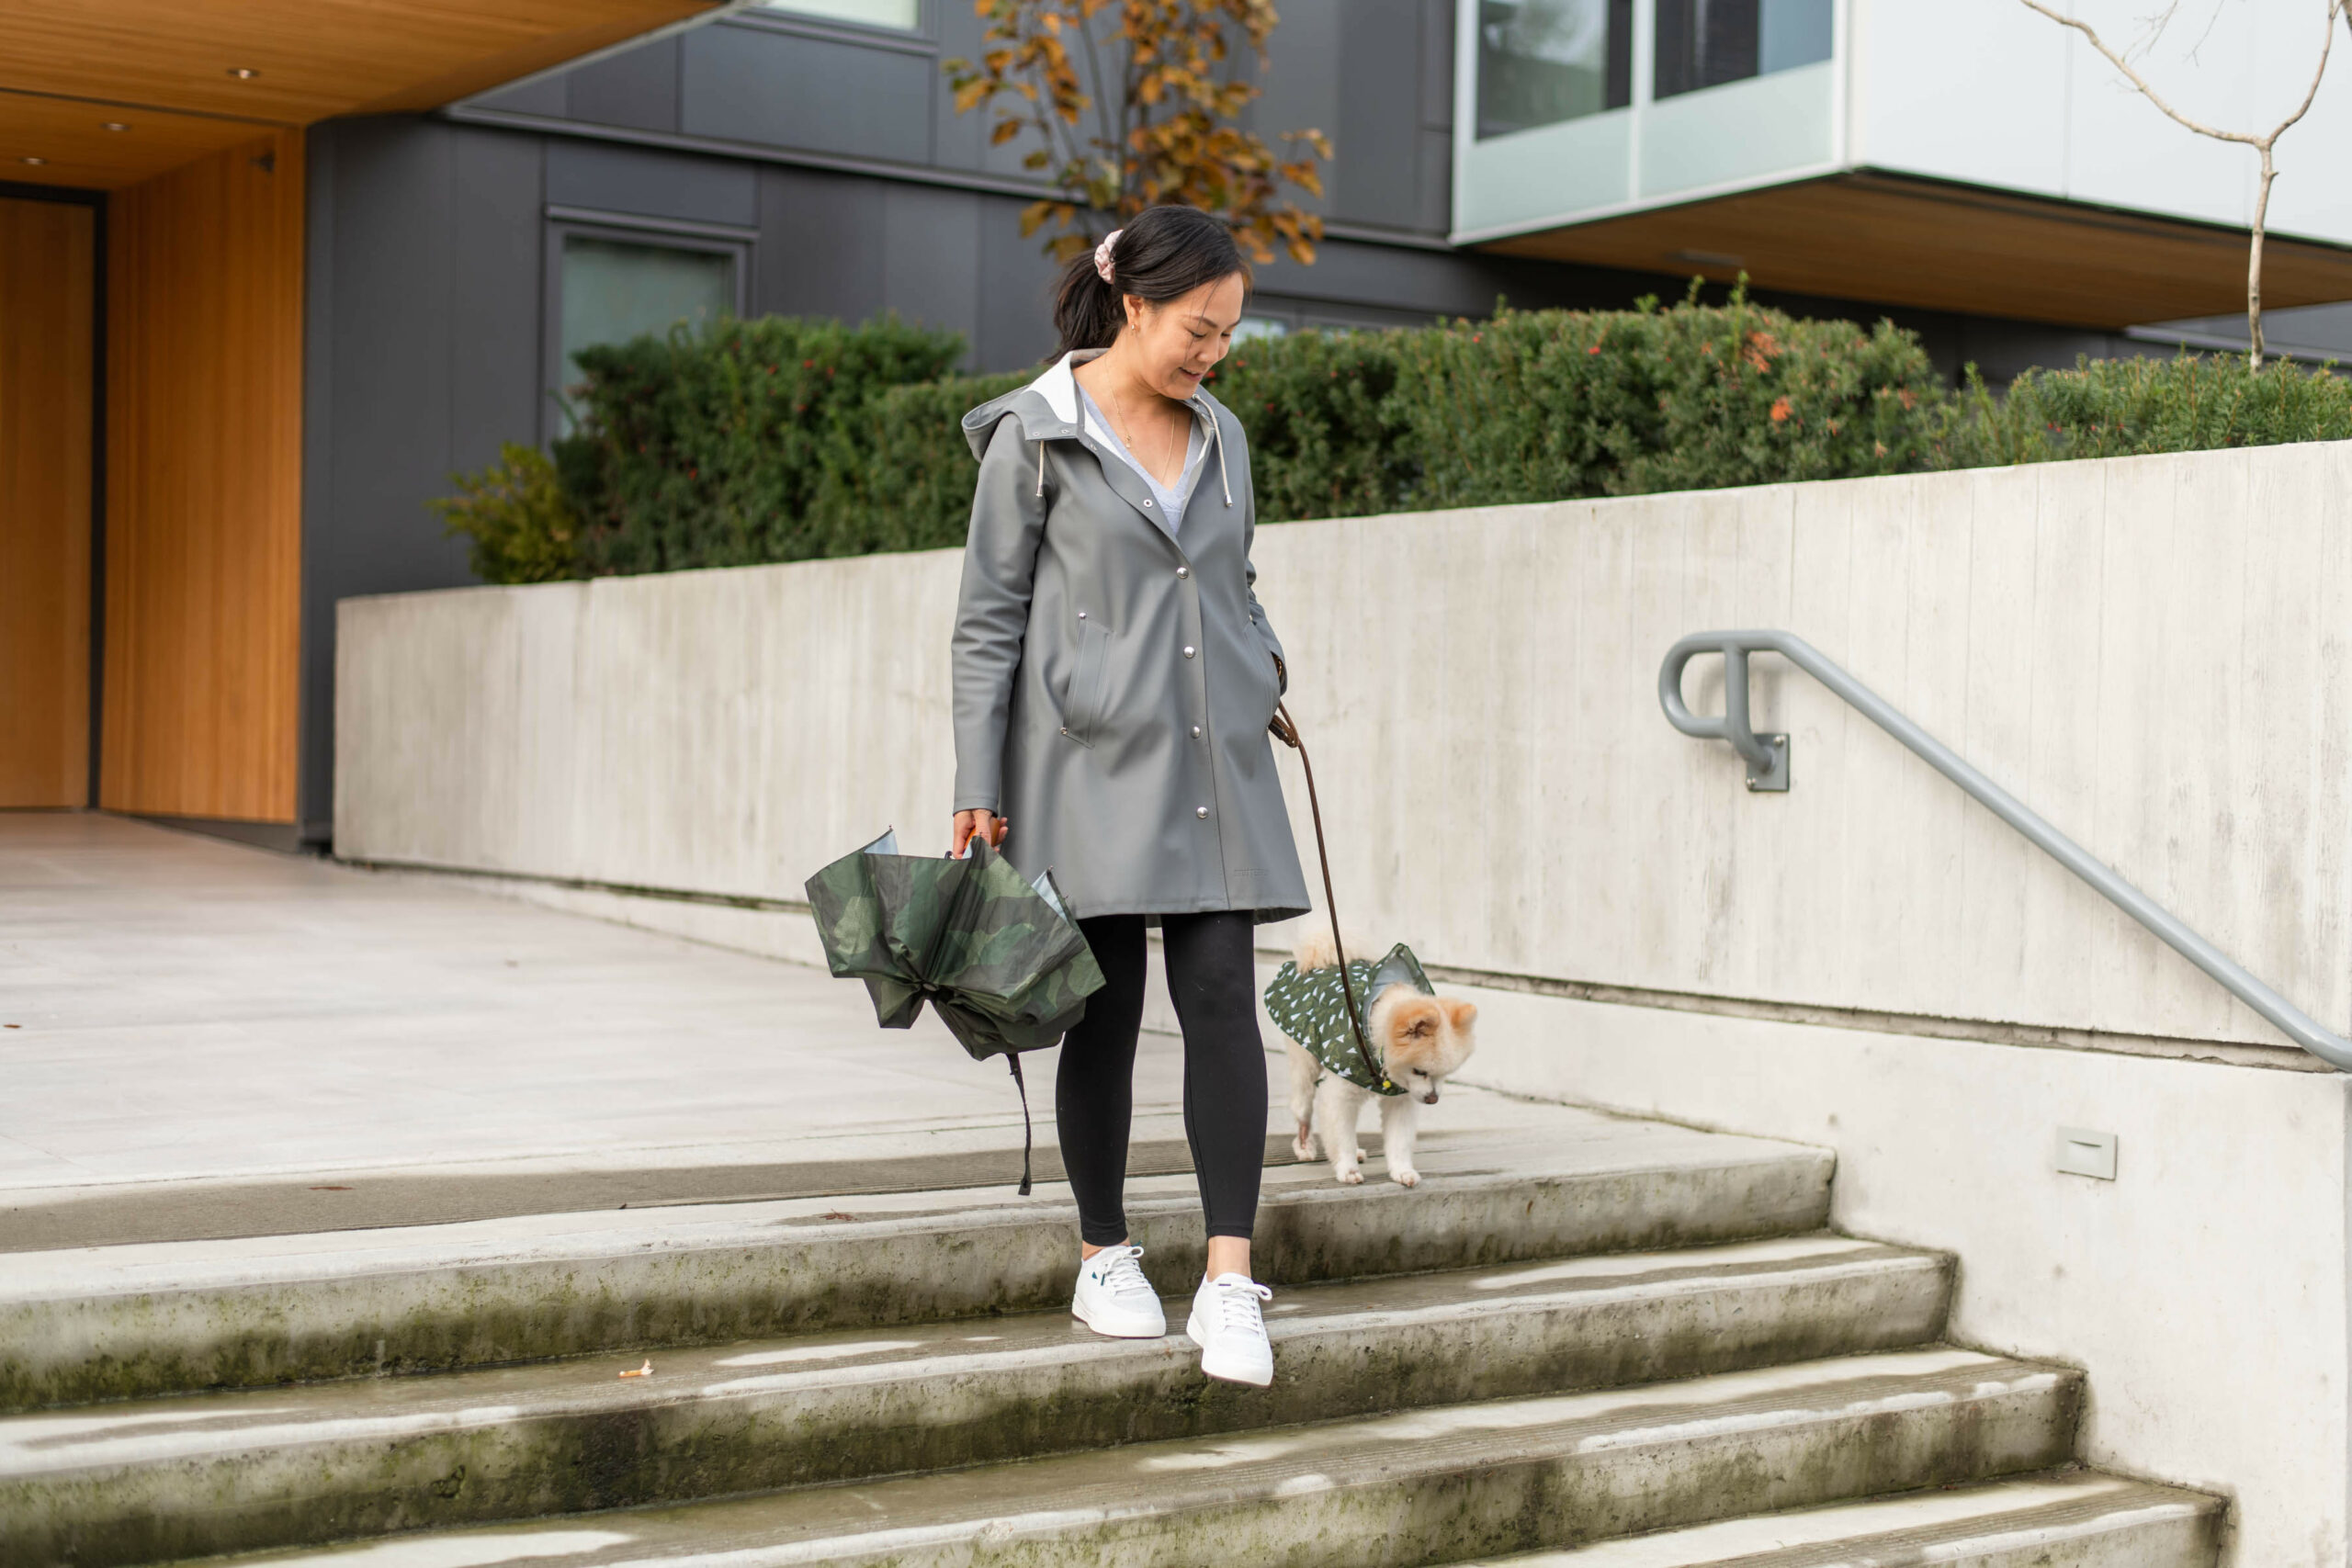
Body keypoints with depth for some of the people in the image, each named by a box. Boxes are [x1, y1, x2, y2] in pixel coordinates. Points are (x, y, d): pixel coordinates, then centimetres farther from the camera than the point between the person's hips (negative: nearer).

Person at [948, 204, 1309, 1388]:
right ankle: (1104, 1257, 18)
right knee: (1105, 1012, 2)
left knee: (1222, 998, -7)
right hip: (1090, 758, -4)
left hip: (1213, 756, 4)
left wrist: (1265, 659, 7)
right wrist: (978, 788, -6)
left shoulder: (1221, 435, 13)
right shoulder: (1034, 435, -2)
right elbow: (987, 620, -2)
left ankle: (1229, 1279, -8)